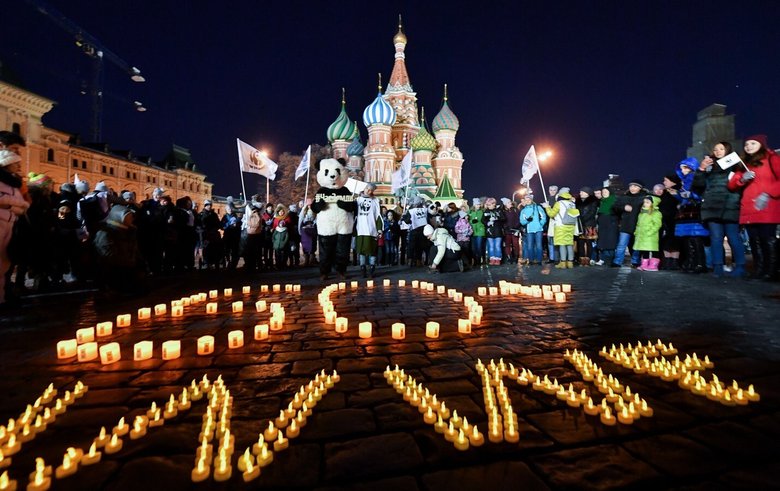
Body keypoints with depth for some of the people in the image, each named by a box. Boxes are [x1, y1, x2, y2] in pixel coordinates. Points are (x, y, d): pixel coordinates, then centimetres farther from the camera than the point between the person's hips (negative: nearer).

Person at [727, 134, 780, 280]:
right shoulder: (743, 163, 22)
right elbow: (732, 185, 15)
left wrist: (768, 194, -14)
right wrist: (742, 179, -5)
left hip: (767, 209, -4)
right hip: (748, 210, 5)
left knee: (768, 240, -9)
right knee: (755, 242, 3)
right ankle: (759, 271, 5)